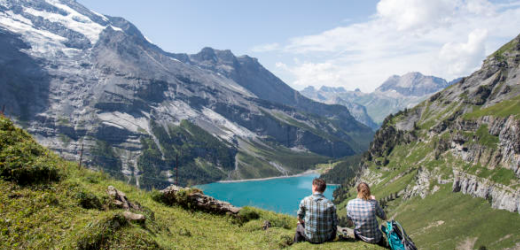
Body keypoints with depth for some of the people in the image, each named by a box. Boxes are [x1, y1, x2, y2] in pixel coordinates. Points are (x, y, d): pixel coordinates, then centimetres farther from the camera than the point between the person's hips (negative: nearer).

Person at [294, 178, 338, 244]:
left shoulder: (305, 201, -11)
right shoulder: (330, 204, -11)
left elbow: (299, 218, 1)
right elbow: (334, 224, -7)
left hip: (310, 238, -1)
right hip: (326, 238, 1)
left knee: (299, 225, 30)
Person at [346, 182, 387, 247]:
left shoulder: (350, 203, -14)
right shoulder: (373, 203, -21)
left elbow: (350, 221, 0)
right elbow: (384, 217, -3)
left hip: (359, 237, 2)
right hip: (375, 239, -1)